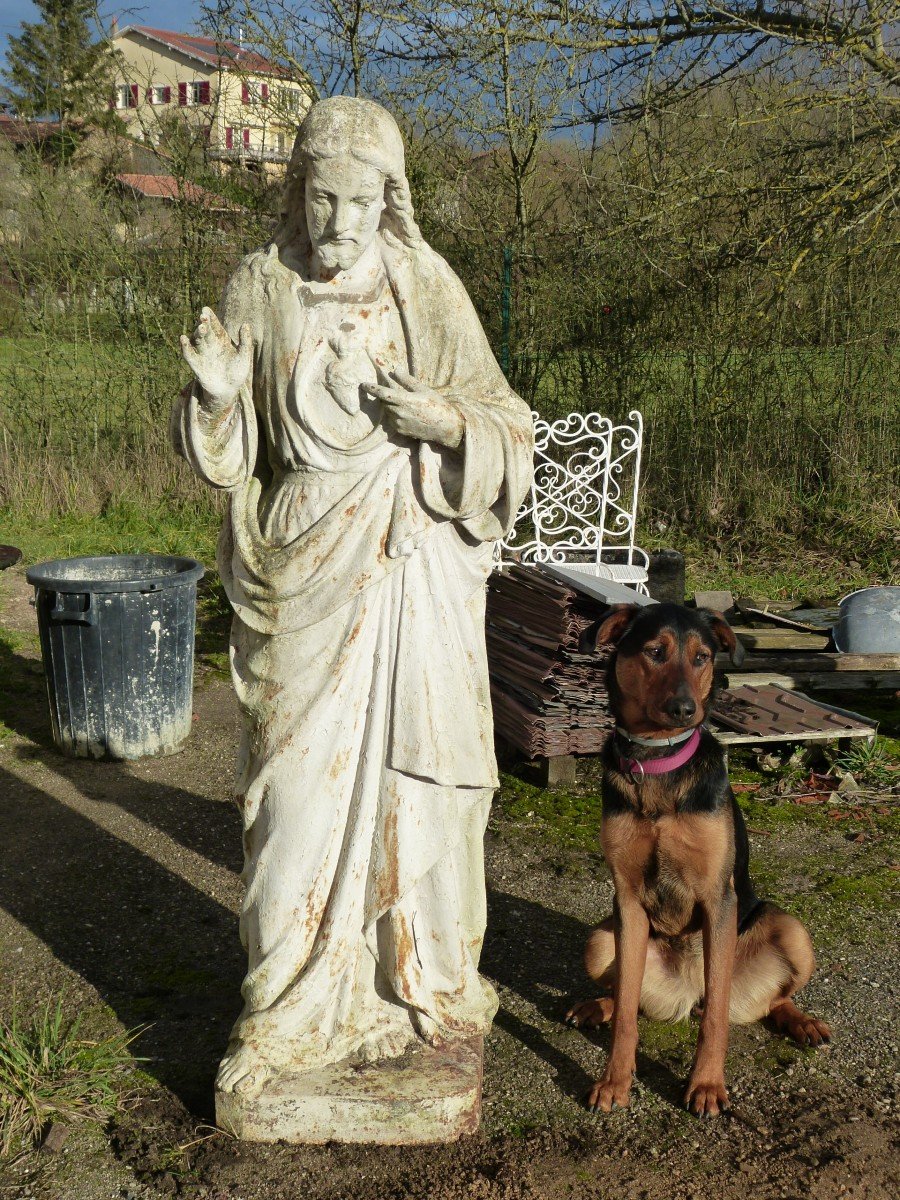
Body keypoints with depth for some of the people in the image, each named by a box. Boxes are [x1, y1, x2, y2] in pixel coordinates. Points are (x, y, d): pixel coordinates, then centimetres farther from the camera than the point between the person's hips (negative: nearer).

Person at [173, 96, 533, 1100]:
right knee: (297, 780, 3)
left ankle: (417, 987, 23)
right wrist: (218, 395, -16)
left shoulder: (426, 289, 0)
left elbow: (501, 425, 2)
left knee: (408, 773, 5)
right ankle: (295, 1008, 18)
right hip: (301, 572, 1)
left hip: (413, 569, 0)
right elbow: (229, 452, 5)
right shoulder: (258, 289, 3)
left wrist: (443, 420, -18)